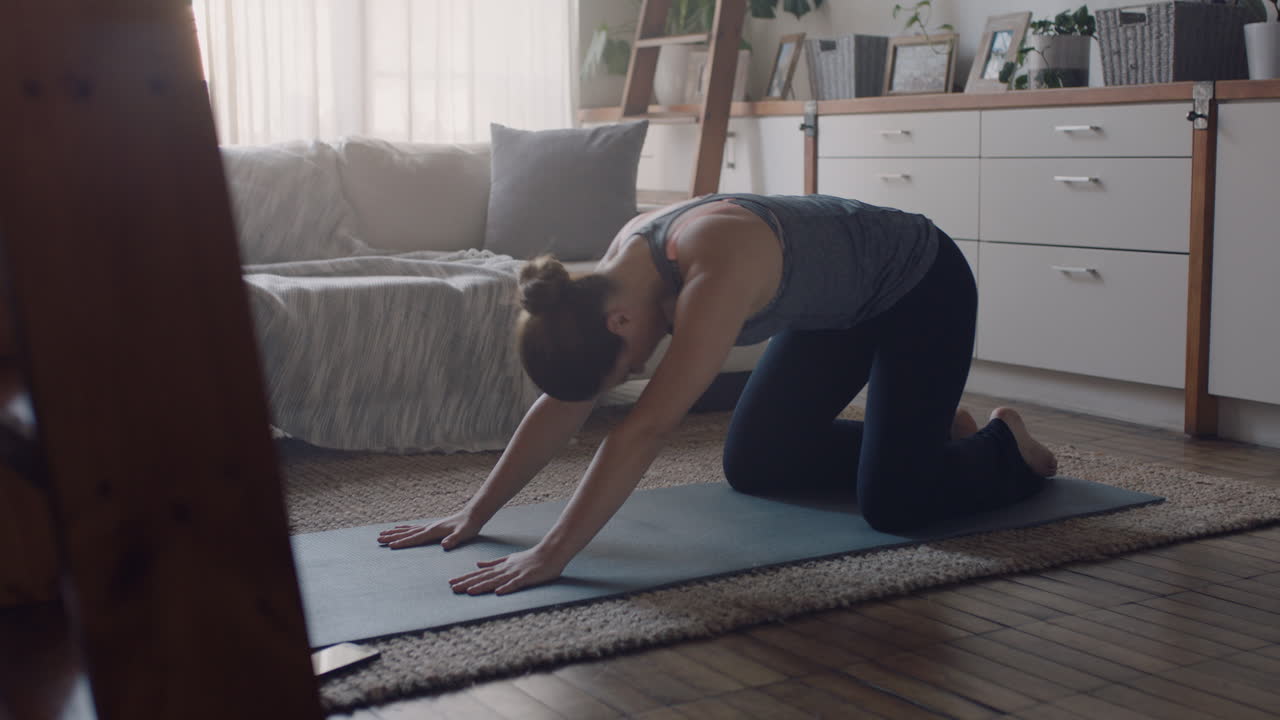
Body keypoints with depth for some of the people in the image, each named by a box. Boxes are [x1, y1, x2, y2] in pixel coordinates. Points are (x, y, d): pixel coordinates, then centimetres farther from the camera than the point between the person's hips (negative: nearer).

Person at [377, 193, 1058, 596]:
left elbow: (646, 428, -46)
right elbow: (560, 406, -10)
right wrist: (475, 512, -12)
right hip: (844, 306, 8)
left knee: (891, 505, -16)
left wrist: (551, 554, -47)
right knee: (750, 466, 8)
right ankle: (926, 431, 26)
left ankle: (1003, 449, 15)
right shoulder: (615, 278, -16)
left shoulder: (715, 273, -41)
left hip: (923, 287, -8)